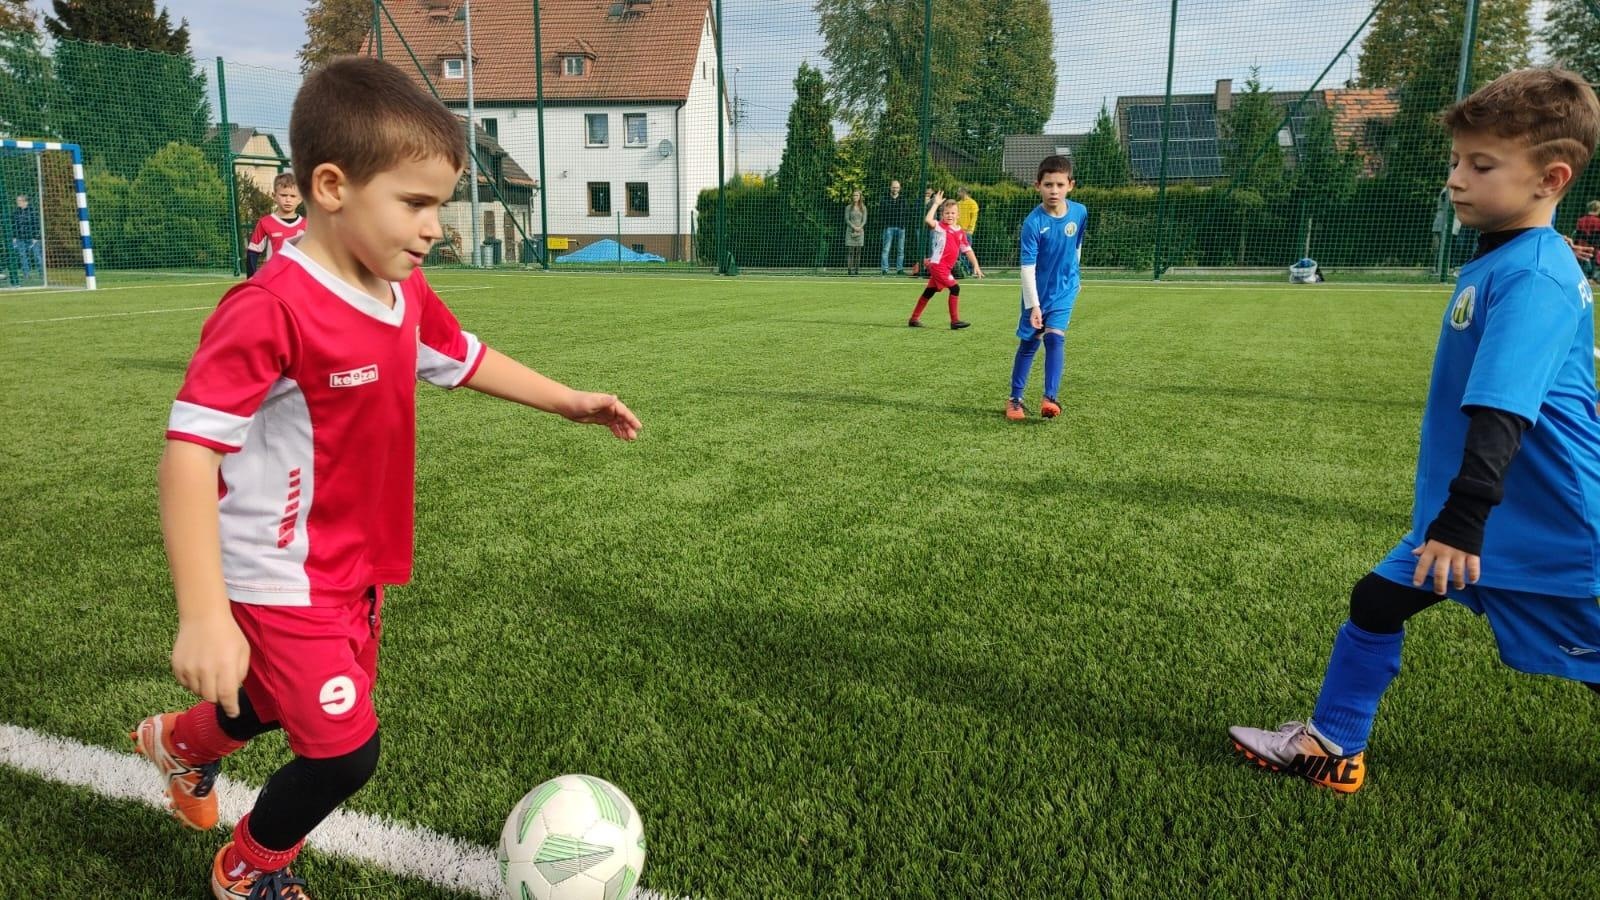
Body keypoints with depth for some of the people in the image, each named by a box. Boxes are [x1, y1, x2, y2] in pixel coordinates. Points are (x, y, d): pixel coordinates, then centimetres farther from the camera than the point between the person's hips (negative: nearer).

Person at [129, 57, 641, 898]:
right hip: (283, 578, -8)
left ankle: (182, 742, 61)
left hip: (359, 565, 8)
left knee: (304, 704, 27)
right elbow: (189, 452, -30)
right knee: (345, 749, -4)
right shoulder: (269, 311, -29)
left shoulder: (406, 293, -3)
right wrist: (203, 614, -35)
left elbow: (465, 360, 15)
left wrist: (570, 402, 14)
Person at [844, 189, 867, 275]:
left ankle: (857, 270, 2)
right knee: (850, 251, -7)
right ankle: (849, 269, -8)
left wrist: (859, 228, -13)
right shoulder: (848, 208, 4)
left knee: (858, 251, 1)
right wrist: (854, 227, -14)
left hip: (860, 231, 2)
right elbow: (847, 219, -2)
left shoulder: (863, 208, 8)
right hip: (850, 231, -2)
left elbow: (864, 220, 3)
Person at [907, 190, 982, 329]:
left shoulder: (960, 232, 12)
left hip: (945, 267, 7)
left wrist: (975, 266, 10)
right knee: (955, 287, -16)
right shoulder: (940, 226, -6)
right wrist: (936, 204, -22)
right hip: (937, 264, -7)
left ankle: (914, 319, 24)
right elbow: (928, 219, -27)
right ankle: (955, 321, -12)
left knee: (929, 292, 14)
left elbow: (968, 250, 16)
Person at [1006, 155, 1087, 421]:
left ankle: (1051, 398, -15)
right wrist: (1033, 305, -29)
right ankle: (1015, 399, 21)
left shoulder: (1080, 212, -9)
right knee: (1028, 344, 8)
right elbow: (1027, 267, -24)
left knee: (1055, 336, -17)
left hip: (1064, 290, 2)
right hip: (1038, 292, -2)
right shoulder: (1033, 222, -21)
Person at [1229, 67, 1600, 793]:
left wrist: (1464, 517, -37)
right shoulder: (1495, 262, 6)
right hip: (1472, 514, 9)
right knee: (1377, 602, 10)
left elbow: (1502, 410, -32)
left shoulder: (1535, 277, -23)